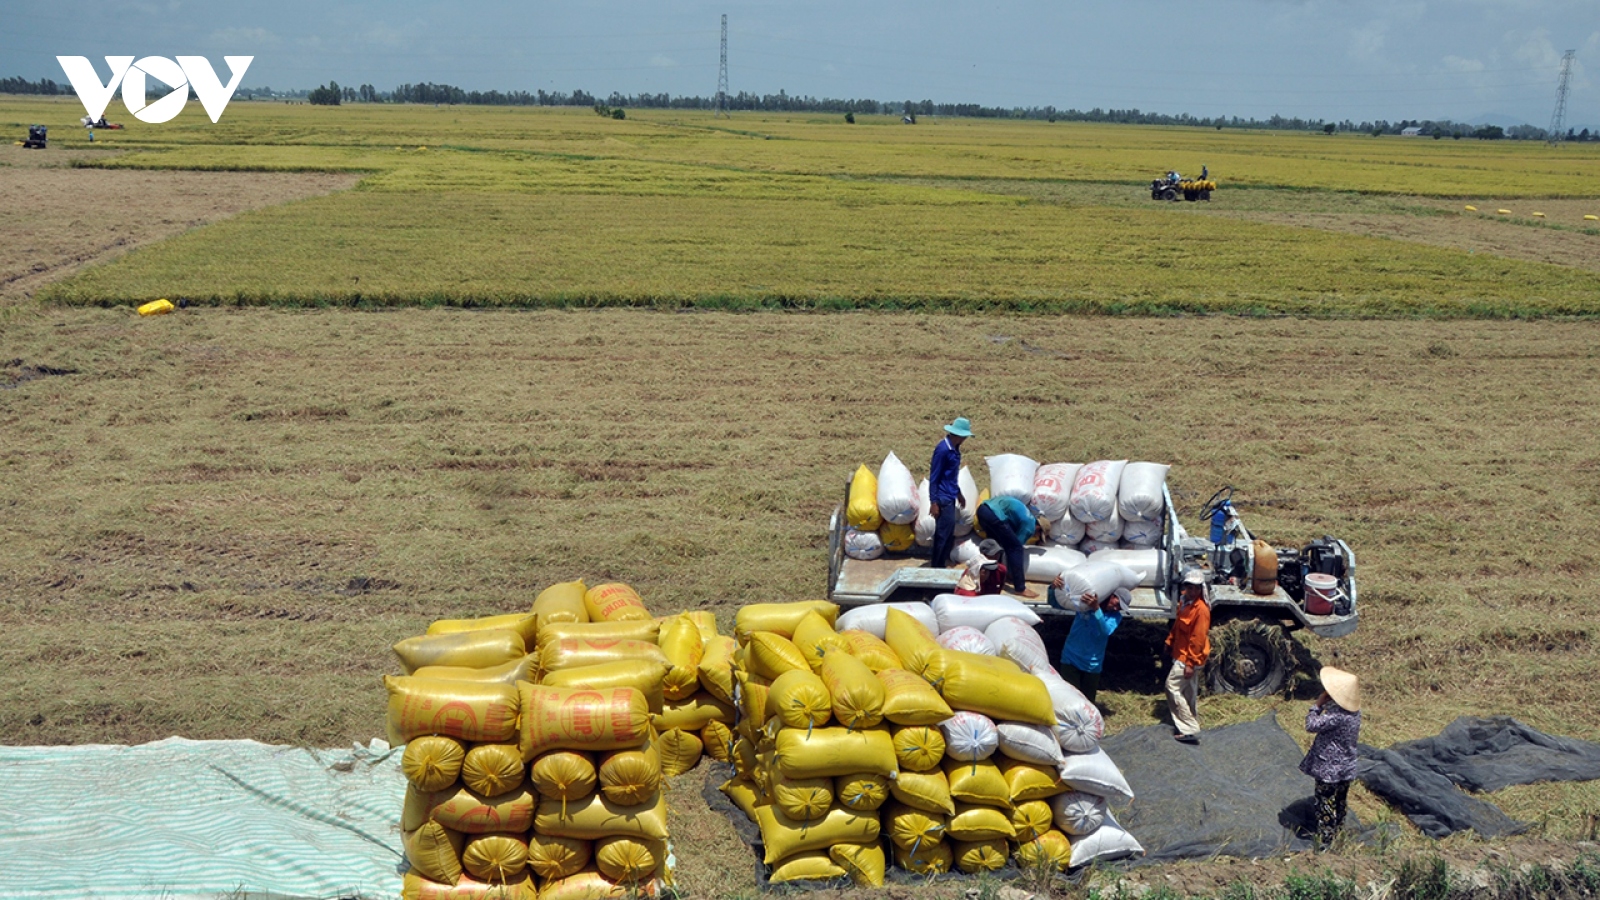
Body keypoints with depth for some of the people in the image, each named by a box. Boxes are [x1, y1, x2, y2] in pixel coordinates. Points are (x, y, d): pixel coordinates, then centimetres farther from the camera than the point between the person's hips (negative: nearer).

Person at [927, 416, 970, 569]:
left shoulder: (954, 448, 9)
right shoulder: (943, 449, -17)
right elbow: (934, 477, -17)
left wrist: (958, 493, 29)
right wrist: (933, 502, -18)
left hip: (950, 497, 9)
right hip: (943, 498, -9)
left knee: (948, 534, 12)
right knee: (943, 534, -5)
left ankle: (941, 566, 19)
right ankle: (936, 567, 2)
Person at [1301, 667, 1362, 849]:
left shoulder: (1337, 715, -31)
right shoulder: (1354, 710, -3)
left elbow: (1311, 725, -25)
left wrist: (1318, 704, -17)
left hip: (1329, 769, -8)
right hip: (1345, 767, 8)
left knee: (1326, 805, 5)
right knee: (1339, 803, 22)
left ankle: (1324, 842, 14)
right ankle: (1337, 833, 38)